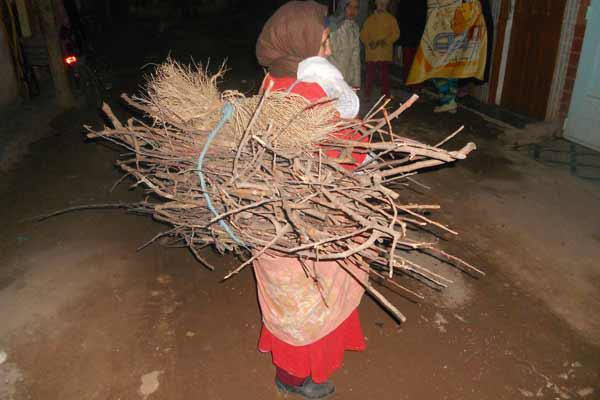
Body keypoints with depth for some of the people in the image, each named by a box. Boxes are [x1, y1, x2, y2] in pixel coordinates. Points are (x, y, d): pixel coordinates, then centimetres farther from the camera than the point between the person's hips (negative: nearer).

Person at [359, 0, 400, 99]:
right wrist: (369, 43, -12)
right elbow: (363, 34, 7)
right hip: (372, 53, 0)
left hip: (385, 54, 0)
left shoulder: (391, 19, 9)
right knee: (370, 76, 0)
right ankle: (367, 96, 9)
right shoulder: (370, 19, 11)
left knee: (385, 76, 1)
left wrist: (385, 41, -16)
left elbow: (396, 33, 0)